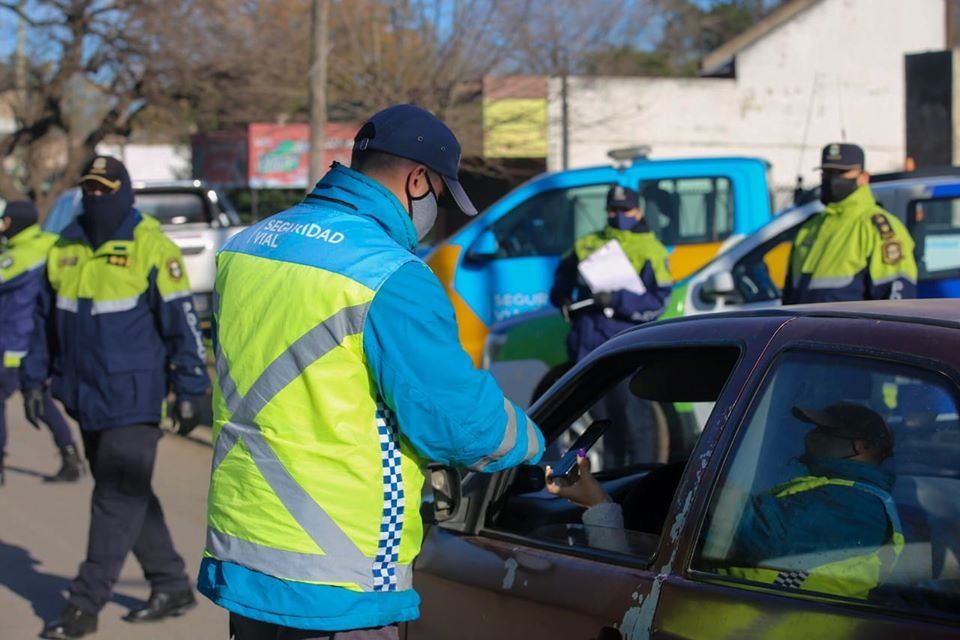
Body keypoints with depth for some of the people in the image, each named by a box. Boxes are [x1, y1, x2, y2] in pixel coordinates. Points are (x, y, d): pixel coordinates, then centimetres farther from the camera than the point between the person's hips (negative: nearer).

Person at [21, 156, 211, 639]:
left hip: (134, 397, -7)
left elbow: (182, 321, -9)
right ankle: (172, 586, 25)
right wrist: (34, 380, 16)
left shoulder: (151, 247, -10)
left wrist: (190, 390, -10)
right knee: (129, 494, 14)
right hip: (86, 398, 7)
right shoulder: (65, 248, 9)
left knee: (118, 497, -4)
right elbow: (46, 318, 17)